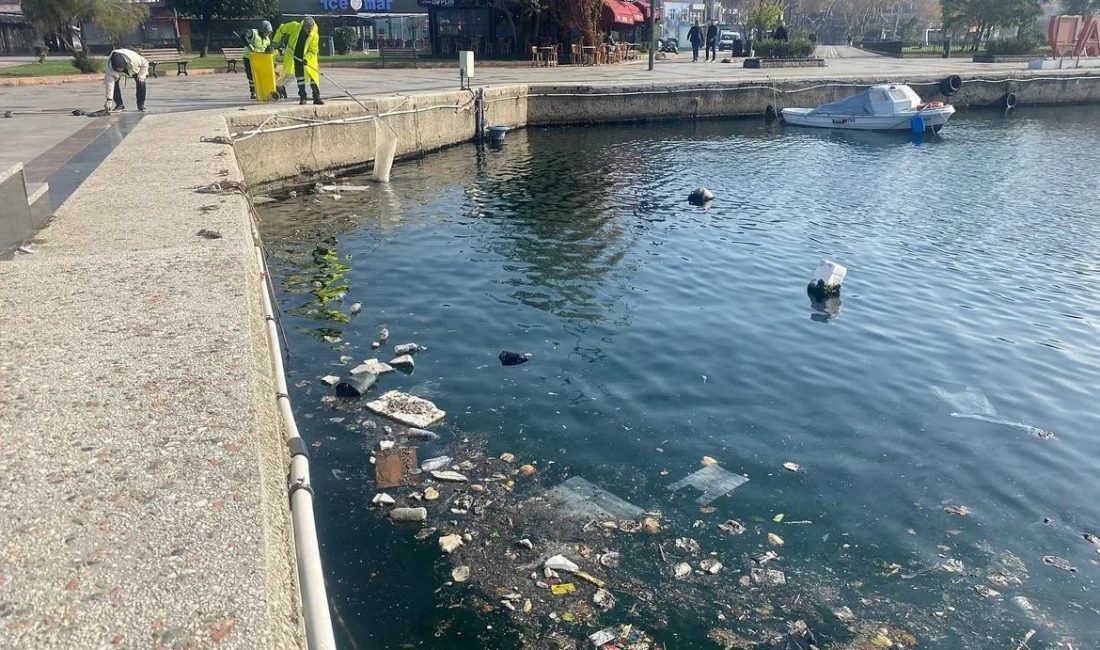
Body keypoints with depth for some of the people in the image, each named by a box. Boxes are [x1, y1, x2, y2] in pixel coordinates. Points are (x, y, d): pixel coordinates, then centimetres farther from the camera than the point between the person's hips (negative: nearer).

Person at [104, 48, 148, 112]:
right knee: (114, 83, -18)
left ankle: (141, 105, -8)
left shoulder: (133, 59, -45)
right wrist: (109, 99, -38)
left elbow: (145, 63, -24)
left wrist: (141, 75, -27)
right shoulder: (110, 67, -39)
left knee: (141, 83, -22)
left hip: (135, 68, -1)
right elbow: (109, 82, -36)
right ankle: (120, 105, -1)